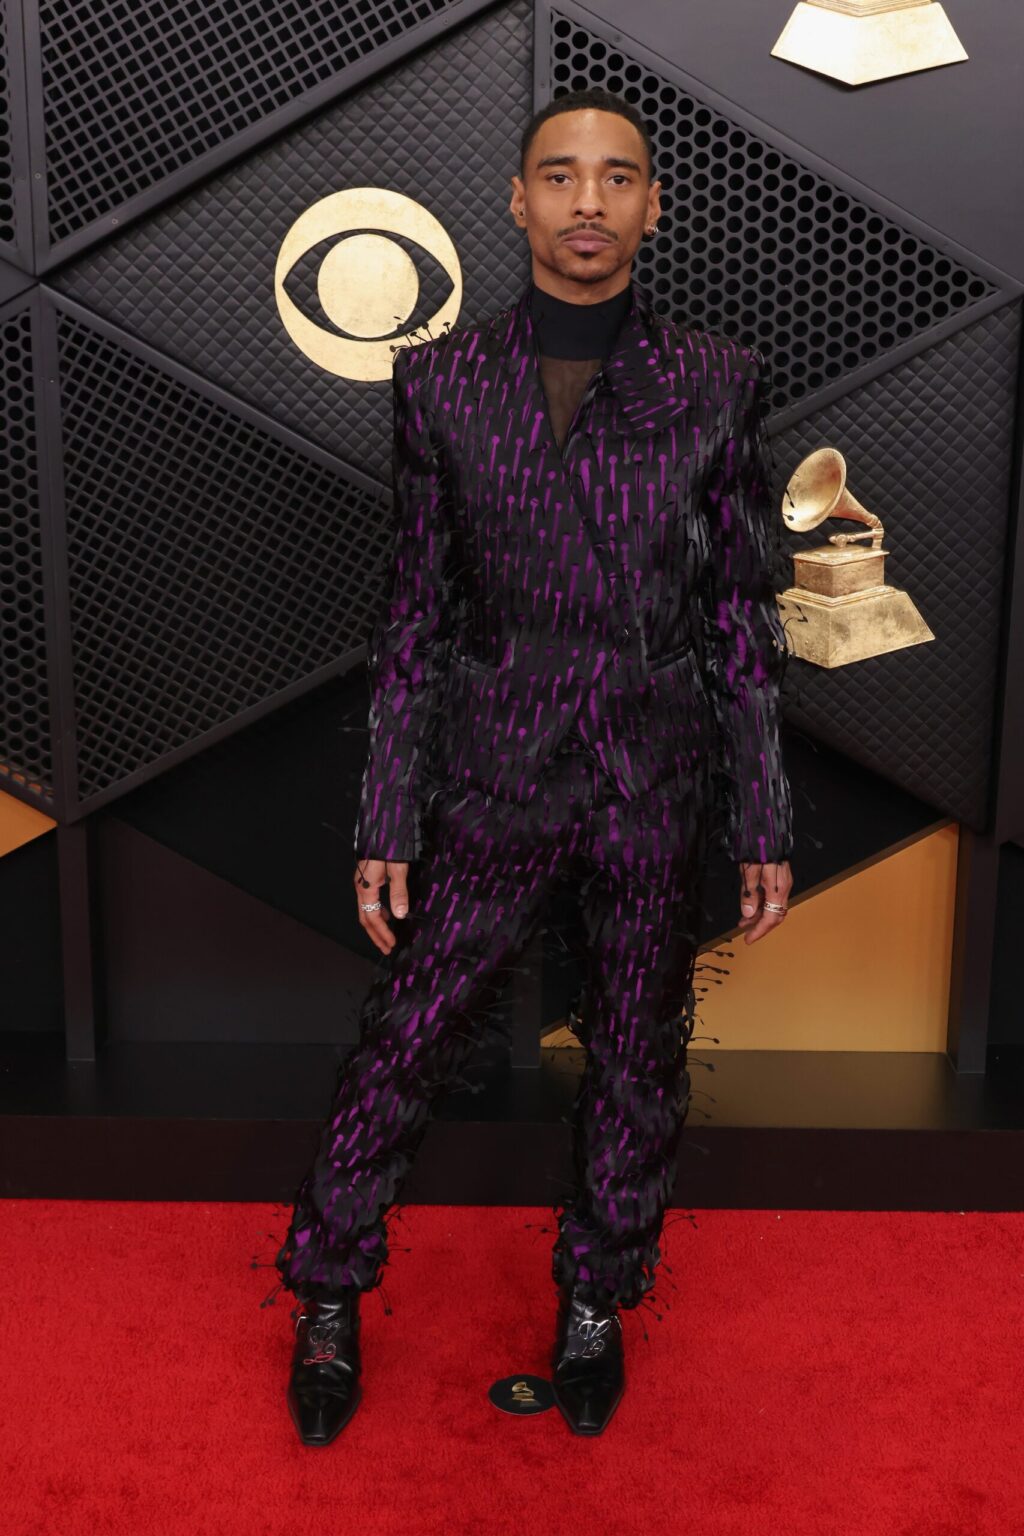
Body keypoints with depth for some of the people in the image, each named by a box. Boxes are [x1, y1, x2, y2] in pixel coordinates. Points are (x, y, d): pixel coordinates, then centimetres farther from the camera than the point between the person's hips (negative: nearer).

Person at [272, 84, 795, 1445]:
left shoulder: (718, 383, 0)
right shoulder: (442, 379, 0)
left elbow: (742, 618, 2)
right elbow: (414, 615, 2)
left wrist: (764, 825, 1)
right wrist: (388, 824, -1)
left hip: (657, 786, 1)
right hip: (492, 781, 0)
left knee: (638, 1061, 14)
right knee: (403, 1049, 5)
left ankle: (595, 1304, 38)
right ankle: (327, 1303, 31)